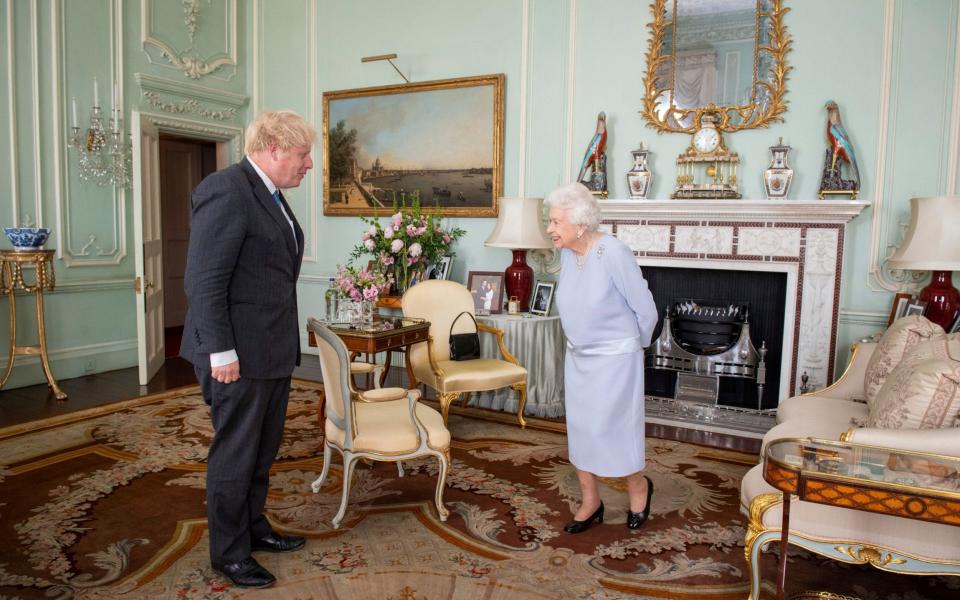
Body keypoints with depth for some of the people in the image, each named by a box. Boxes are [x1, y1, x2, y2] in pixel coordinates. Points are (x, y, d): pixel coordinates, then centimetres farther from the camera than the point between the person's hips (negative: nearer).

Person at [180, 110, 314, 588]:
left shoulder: (269, 194, 13)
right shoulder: (226, 191, -16)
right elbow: (204, 281, -19)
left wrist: (285, 343, 17)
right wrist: (220, 352, -19)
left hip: (274, 349, 9)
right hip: (239, 353, -9)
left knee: (263, 450, 19)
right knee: (235, 454, 5)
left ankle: (253, 528, 35)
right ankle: (228, 552, 21)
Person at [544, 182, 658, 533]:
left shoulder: (614, 254, -23)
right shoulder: (567, 254, -2)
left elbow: (646, 310, -13)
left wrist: (634, 346, 1)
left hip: (614, 359, -7)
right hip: (577, 358, 7)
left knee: (610, 429, 1)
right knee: (580, 429, 11)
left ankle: (639, 487, 30)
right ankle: (590, 502, 27)